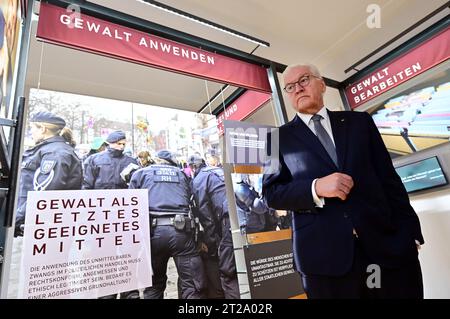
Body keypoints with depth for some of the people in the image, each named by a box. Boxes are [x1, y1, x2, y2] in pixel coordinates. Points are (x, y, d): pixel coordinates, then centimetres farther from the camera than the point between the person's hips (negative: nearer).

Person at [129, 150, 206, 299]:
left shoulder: (140, 173, 18)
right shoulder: (181, 174, 22)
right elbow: (193, 204, 19)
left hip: (153, 230, 1)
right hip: (181, 230, 0)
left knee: (154, 285, 19)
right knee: (193, 286, 2)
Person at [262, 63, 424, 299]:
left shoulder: (359, 121, 11)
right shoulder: (280, 137, 5)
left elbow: (388, 178, 8)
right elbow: (271, 192, -2)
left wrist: (410, 232, 1)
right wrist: (316, 188, -17)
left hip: (387, 243, 3)